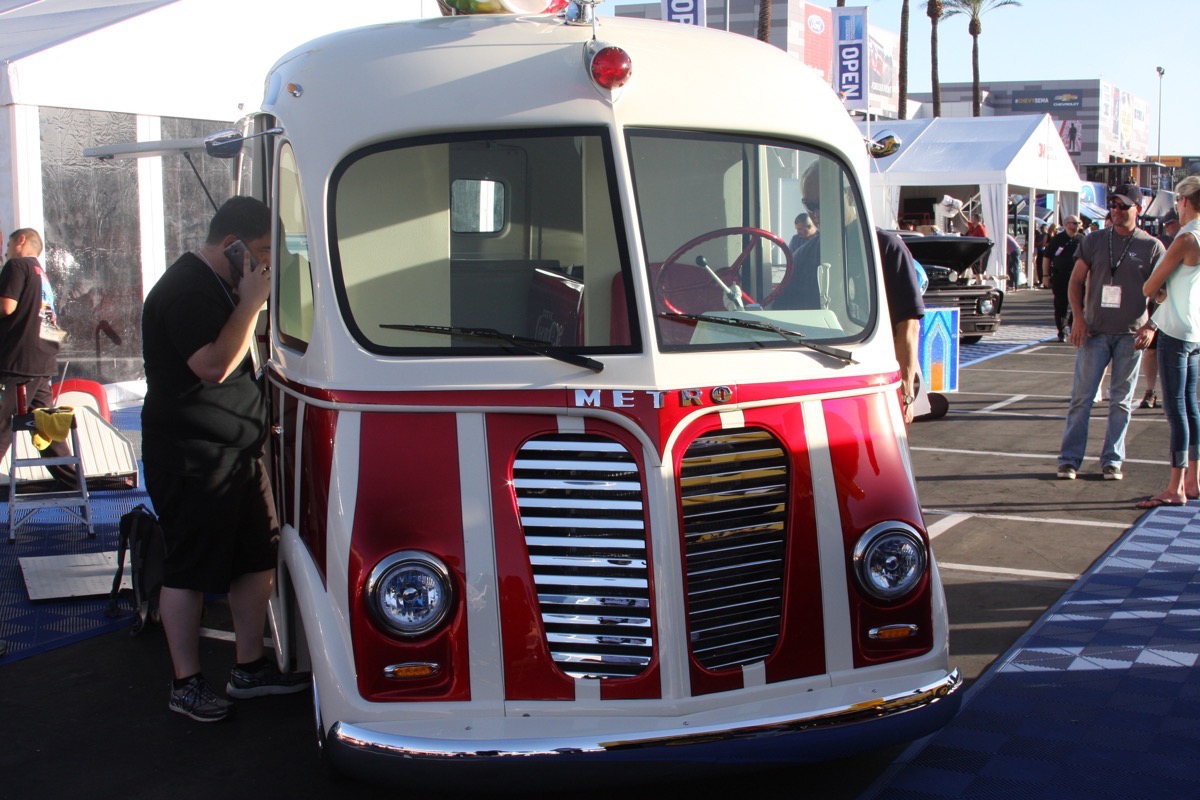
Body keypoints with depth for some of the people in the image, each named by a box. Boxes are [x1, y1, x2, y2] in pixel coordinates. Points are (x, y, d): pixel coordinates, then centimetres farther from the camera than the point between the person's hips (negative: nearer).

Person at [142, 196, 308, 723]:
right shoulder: (185, 289, -16)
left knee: (259, 559, 11)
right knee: (188, 570, -1)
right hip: (189, 458, -10)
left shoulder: (219, 286, 18)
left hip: (238, 452, 10)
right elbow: (213, 365, -25)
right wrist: (251, 304, -21)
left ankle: (250, 669, 22)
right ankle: (186, 685, 10)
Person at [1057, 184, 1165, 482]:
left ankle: (1112, 461, 13)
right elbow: (1076, 281, 8)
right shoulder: (1094, 241, 6)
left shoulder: (1152, 246, 1)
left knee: (1121, 401, 5)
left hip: (1131, 334, -1)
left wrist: (1151, 326, -10)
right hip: (1095, 331, 1)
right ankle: (1069, 459, 4)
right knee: (1082, 396, -1)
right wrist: (1078, 317, -4)